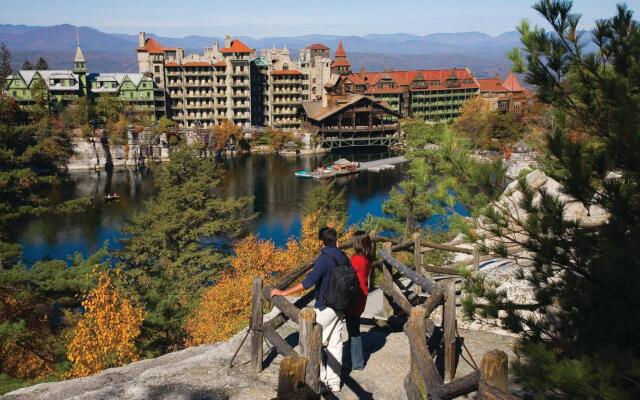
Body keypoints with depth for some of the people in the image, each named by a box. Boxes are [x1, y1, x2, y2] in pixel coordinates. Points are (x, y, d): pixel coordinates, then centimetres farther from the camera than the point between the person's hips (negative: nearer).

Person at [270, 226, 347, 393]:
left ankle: (322, 379, 4)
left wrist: (284, 292, -27)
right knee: (335, 344, 11)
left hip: (325, 308, -8)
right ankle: (334, 382, 15)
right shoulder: (343, 256, 2)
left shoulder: (324, 259, -20)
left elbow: (308, 282, -29)